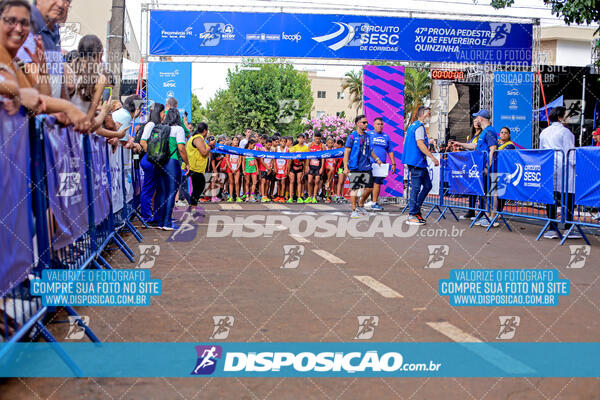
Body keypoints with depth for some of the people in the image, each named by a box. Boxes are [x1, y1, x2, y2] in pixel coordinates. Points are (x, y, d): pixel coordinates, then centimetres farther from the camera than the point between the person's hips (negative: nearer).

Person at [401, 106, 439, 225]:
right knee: (416, 188, -7)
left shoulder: (412, 126, 19)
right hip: (417, 161, -10)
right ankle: (412, 216, -4)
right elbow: (420, 144, -22)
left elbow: (405, 142, 25)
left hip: (419, 163, 10)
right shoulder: (419, 126, -12)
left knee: (427, 185, 13)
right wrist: (432, 157, -22)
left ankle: (416, 210, 15)